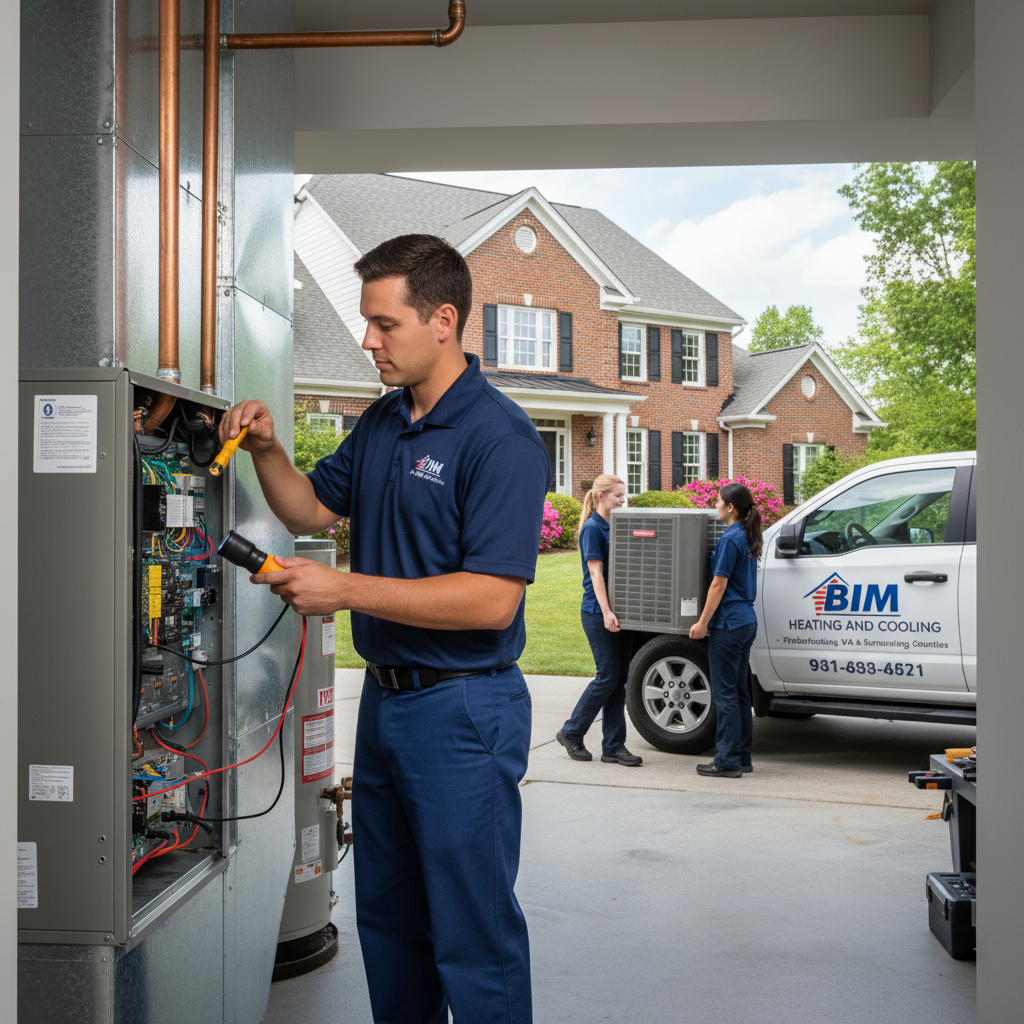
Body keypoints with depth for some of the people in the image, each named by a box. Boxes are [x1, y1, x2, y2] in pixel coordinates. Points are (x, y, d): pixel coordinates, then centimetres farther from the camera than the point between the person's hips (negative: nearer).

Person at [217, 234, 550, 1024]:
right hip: (385, 696, 9)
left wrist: (345, 589, -25)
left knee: (473, 930, 2)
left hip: (463, 710, -9)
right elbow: (314, 509, 20)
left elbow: (491, 599, -25)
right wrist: (267, 450, 0)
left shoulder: (499, 438, -18)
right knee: (387, 916, 21)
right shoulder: (382, 422, 9)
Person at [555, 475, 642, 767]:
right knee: (608, 676, -6)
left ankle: (613, 747, 11)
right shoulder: (592, 528, -10)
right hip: (597, 613, -7)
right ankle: (571, 733, 11)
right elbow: (596, 572, -16)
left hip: (620, 612, 7)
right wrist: (606, 612, -22)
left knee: (619, 679, 6)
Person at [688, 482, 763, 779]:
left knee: (725, 692, -3)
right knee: (738, 690, 14)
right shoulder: (748, 537, 12)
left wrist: (703, 622, -11)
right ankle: (742, 757, 19)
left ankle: (728, 762, 0)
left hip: (729, 623, -9)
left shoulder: (730, 539, -16)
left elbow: (719, 584, -17)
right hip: (746, 620, 9)